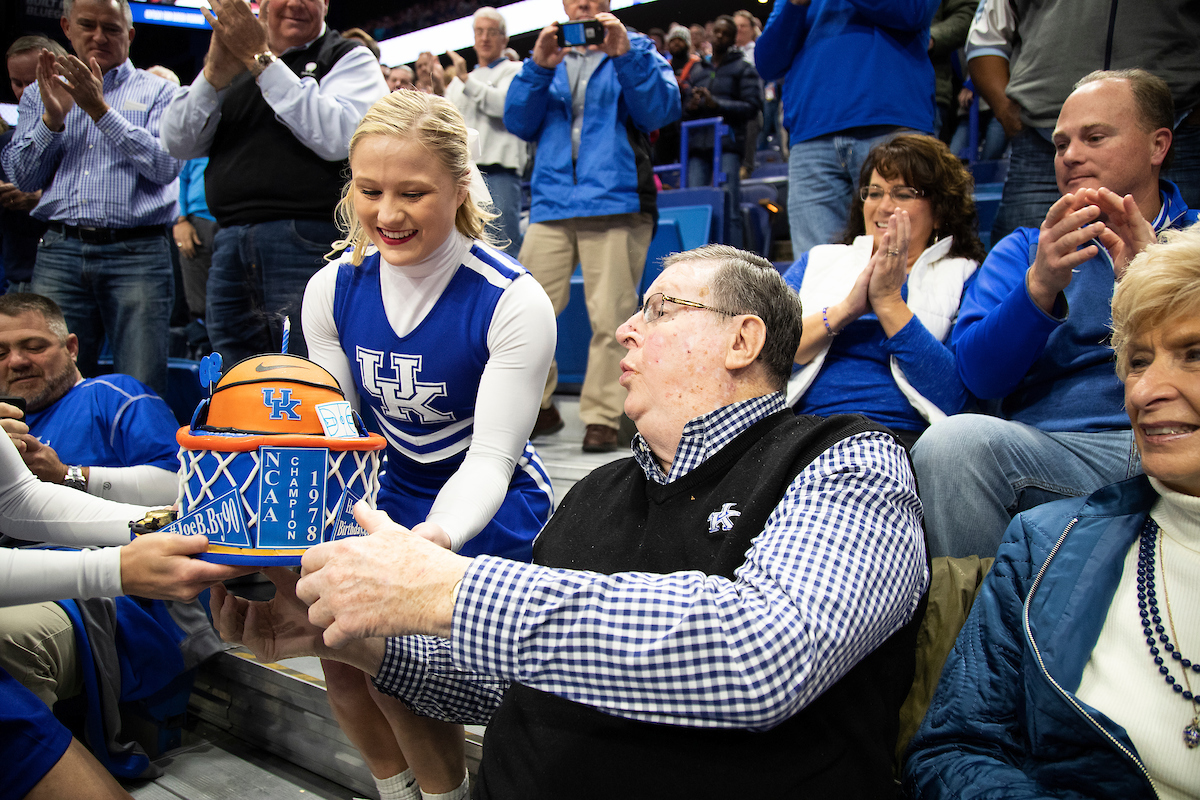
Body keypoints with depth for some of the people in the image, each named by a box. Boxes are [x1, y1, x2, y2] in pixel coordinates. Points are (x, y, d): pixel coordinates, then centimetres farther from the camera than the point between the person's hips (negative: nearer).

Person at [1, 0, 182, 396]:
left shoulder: (158, 91, 11)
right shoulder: (42, 93, 21)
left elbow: (166, 165, -6)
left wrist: (100, 109, -9)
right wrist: (52, 117, -3)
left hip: (137, 255, -3)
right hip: (60, 251, 3)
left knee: (141, 390, -9)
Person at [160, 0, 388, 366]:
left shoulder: (350, 57, 7)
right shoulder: (235, 58, 21)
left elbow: (339, 137, -13)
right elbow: (177, 142, 10)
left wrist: (261, 60, -10)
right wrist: (214, 74, -6)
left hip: (306, 244, -5)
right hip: (229, 249, 5)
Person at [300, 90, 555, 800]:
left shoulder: (512, 302, -20)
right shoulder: (333, 290, -4)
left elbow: (490, 457, -21)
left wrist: (434, 539, -40)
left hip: (491, 508, -4)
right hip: (391, 497, 5)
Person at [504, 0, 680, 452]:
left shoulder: (636, 50, 16)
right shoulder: (548, 59, 23)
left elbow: (661, 110, 0)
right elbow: (519, 123, 11)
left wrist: (626, 55, -11)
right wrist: (539, 68, -3)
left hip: (616, 199, -3)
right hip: (552, 200, 3)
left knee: (610, 317, -8)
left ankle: (603, 417, 1)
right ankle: (538, 406, 11)